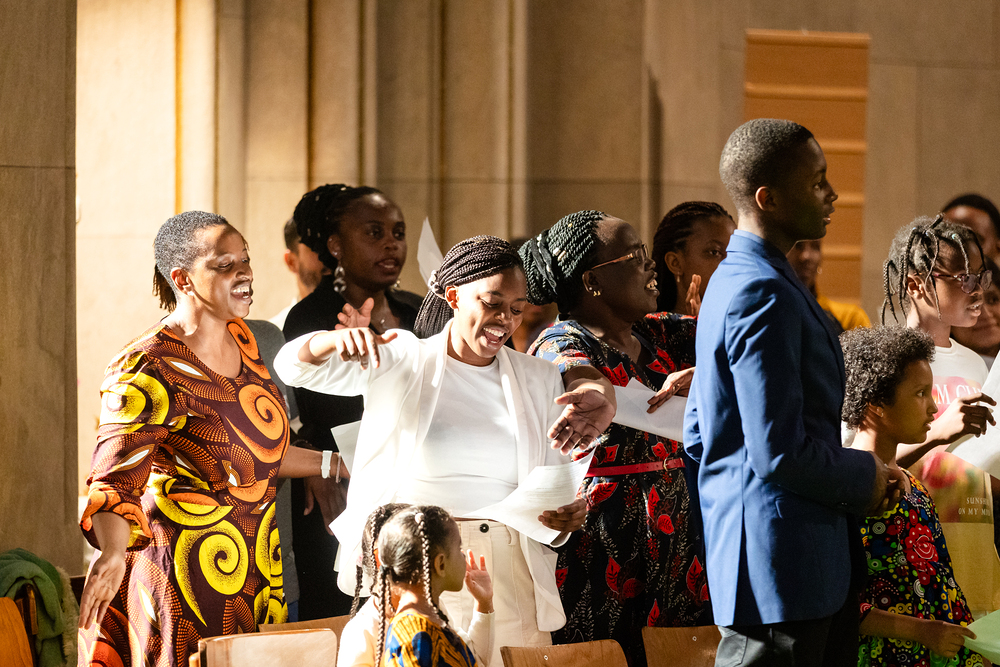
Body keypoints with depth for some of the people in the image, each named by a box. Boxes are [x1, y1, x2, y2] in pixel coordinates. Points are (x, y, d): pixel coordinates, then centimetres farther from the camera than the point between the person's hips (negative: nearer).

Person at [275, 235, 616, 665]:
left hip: (508, 578, 2)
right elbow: (293, 366, -4)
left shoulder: (540, 380, 12)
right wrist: (338, 339, -26)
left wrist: (564, 522, -12)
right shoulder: (401, 361, 4)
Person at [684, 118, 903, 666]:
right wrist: (864, 478, -6)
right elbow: (779, 451, -23)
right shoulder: (765, 296, -18)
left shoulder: (731, 282, 16)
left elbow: (698, 435, 21)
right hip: (781, 562, -10)